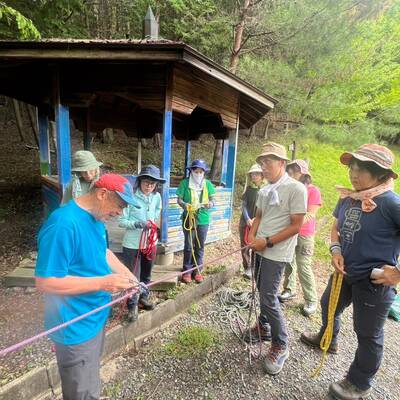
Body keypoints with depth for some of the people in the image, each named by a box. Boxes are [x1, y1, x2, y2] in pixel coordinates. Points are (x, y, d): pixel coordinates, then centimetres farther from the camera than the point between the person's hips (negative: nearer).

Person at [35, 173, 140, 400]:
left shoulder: (96, 218, -1)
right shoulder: (64, 224, -30)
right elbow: (45, 282, -27)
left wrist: (129, 276, 0)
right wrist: (103, 283, -29)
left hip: (95, 317, 8)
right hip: (76, 328, -8)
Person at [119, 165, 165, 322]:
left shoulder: (157, 197, -2)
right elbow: (121, 221, -14)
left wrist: (154, 223, 1)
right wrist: (137, 224, -27)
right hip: (132, 244, -5)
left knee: (146, 274, 22)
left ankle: (143, 297, 45)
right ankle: (132, 306, 28)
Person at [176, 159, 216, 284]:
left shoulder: (207, 184, 3)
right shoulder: (185, 183, -3)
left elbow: (212, 199, 6)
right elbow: (179, 199, -2)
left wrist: (210, 204, -16)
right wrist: (184, 204, -22)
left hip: (203, 218, 2)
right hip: (189, 218, -2)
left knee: (200, 246, 10)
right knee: (189, 246, 5)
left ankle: (197, 271, 24)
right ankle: (187, 271, 19)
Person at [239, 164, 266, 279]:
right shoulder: (248, 188, 7)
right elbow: (244, 205, 4)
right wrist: (248, 219, -9)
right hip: (246, 221, 3)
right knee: (244, 246, 5)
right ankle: (247, 268, 18)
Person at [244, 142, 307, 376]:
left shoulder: (296, 189, -14)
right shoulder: (265, 190, 7)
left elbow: (296, 226, -15)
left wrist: (268, 242, -16)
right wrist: (252, 236, -1)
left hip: (277, 253, -6)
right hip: (260, 250, 7)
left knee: (269, 298, -3)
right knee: (263, 292, 19)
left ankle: (280, 345, 18)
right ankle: (264, 326, 41)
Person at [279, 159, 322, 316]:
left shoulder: (313, 190, -7)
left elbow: (311, 215, -14)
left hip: (304, 235, -4)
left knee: (304, 267, -1)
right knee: (288, 263, 12)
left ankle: (311, 300, 15)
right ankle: (289, 290, 31)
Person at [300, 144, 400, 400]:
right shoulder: (348, 198, -2)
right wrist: (336, 250, -4)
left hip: (374, 281, -7)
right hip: (346, 272, 7)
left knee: (368, 334, 13)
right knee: (329, 306, 29)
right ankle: (327, 339, 59)